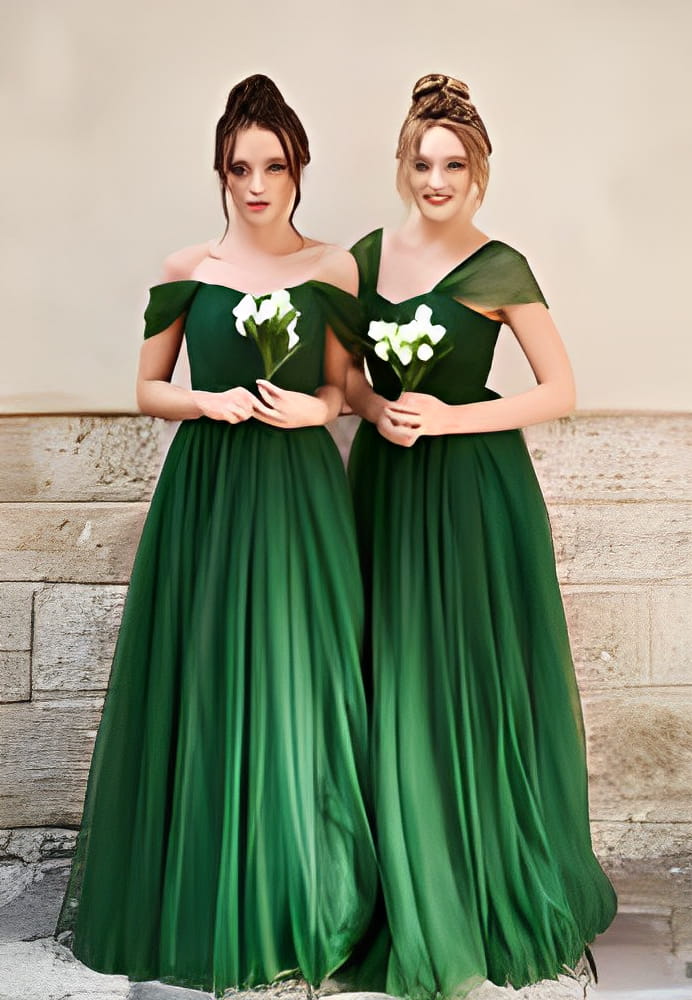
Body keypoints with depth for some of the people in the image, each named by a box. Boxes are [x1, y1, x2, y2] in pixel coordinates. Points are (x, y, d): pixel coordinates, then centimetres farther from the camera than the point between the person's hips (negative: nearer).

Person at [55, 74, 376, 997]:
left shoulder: (334, 269, 4)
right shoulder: (187, 272, 3)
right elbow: (149, 390, 8)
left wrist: (316, 408, -8)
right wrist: (208, 402, -10)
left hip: (301, 493, 0)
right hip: (207, 491, 0)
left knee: (298, 686, 3)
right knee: (204, 680, 4)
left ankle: (297, 903, 20)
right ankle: (200, 901, 22)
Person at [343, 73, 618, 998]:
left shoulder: (500, 269, -7)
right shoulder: (368, 255, 8)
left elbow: (560, 390, -6)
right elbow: (344, 370, 14)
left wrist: (448, 418, -15)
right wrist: (377, 409, -7)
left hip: (473, 488, -5)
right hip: (386, 484, 5)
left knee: (477, 680, 1)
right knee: (396, 681, 9)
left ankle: (498, 891, 21)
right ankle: (413, 896, 26)